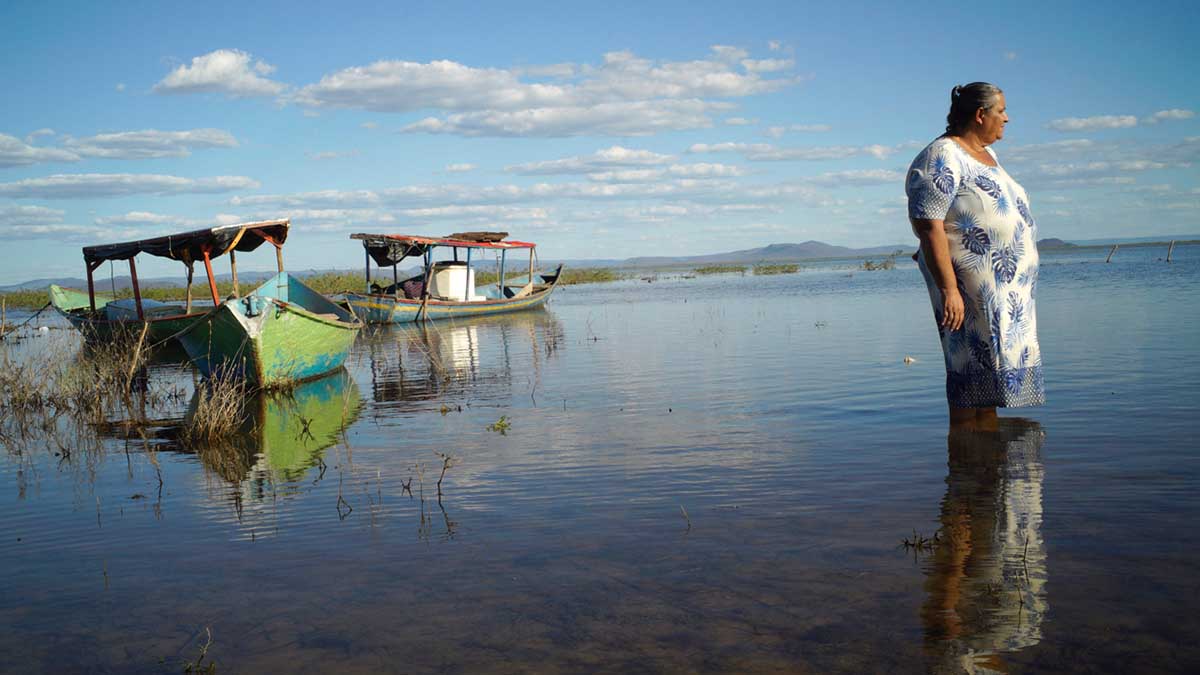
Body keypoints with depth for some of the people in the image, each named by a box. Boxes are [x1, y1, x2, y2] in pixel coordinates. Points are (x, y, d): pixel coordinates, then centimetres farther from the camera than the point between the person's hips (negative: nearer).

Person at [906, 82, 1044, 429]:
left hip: (1009, 293, 10)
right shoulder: (942, 159, -12)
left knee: (992, 382, 12)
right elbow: (928, 226, -20)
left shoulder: (986, 155, 19)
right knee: (972, 388, -7)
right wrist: (948, 289, -25)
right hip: (971, 296, -10)